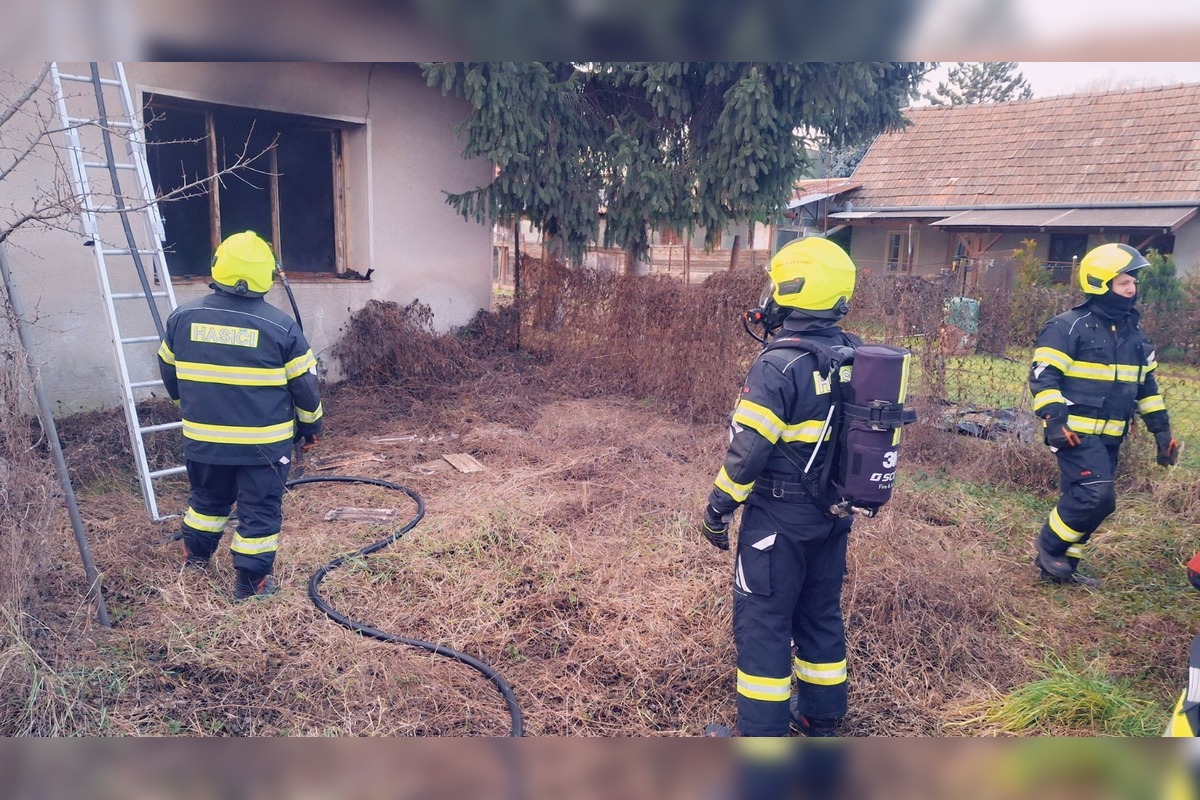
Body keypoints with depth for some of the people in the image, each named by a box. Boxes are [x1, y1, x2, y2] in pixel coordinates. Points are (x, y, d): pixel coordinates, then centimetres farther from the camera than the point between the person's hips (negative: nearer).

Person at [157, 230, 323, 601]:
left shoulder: (182, 317, -2)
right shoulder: (280, 326, -13)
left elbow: (169, 373, 12)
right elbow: (305, 385, -6)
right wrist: (311, 425, 10)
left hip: (203, 437, 4)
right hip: (263, 442, -4)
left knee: (207, 497, 26)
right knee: (260, 509, 9)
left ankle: (195, 555, 45)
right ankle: (251, 581, 16)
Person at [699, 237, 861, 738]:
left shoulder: (779, 366, -21)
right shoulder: (857, 356, 2)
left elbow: (747, 452, -21)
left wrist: (717, 510, -9)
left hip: (779, 517, -8)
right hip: (835, 514, 8)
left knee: (762, 621, 5)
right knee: (821, 612, 21)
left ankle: (760, 733, 16)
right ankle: (821, 716, 36)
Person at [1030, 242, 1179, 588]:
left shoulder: (1133, 331, 14)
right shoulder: (1069, 326, -10)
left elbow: (1146, 383, 21)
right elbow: (1043, 376, -14)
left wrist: (1161, 429, 16)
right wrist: (1055, 421, -23)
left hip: (1109, 435, 8)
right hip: (1077, 432, -8)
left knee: (1083, 500, 11)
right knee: (1096, 497, -17)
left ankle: (1059, 567, 21)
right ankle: (1049, 548, 4)